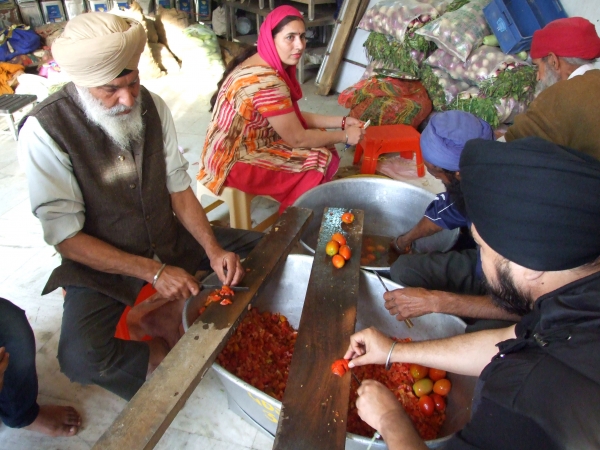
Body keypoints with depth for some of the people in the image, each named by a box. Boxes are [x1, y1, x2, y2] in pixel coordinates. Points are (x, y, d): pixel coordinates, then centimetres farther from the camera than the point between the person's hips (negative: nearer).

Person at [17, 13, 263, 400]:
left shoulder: (152, 106, -7)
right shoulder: (44, 131, -20)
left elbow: (178, 187, -2)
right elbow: (67, 237, -19)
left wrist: (213, 250, -16)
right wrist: (154, 272, -26)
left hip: (170, 239, 5)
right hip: (101, 264, -4)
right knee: (82, 357, -30)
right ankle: (156, 355, 1)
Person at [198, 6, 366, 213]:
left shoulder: (263, 64, 1)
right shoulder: (267, 81, -28)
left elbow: (294, 118, 8)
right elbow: (297, 139, -21)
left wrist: (341, 121, 4)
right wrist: (344, 136, -8)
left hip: (246, 145, 9)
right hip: (235, 162, -9)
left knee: (320, 144, 11)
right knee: (324, 161, -8)